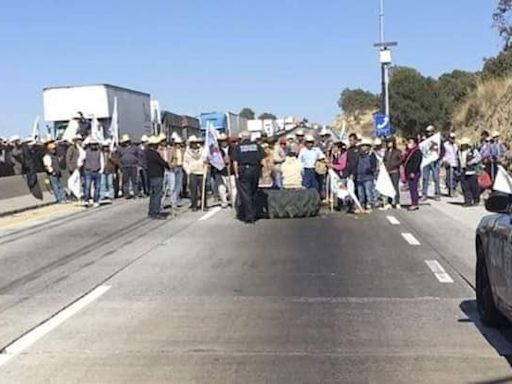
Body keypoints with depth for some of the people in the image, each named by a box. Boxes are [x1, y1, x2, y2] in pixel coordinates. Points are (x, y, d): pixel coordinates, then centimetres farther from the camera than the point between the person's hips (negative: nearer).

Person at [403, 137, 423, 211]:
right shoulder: (409, 152, 19)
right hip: (409, 173, 10)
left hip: (414, 173, -10)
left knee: (413, 188, -10)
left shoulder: (417, 152, -11)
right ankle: (414, 203, 15)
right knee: (412, 188, 10)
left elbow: (416, 163, -19)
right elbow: (405, 162, 23)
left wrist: (413, 172, -25)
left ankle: (415, 204, -9)